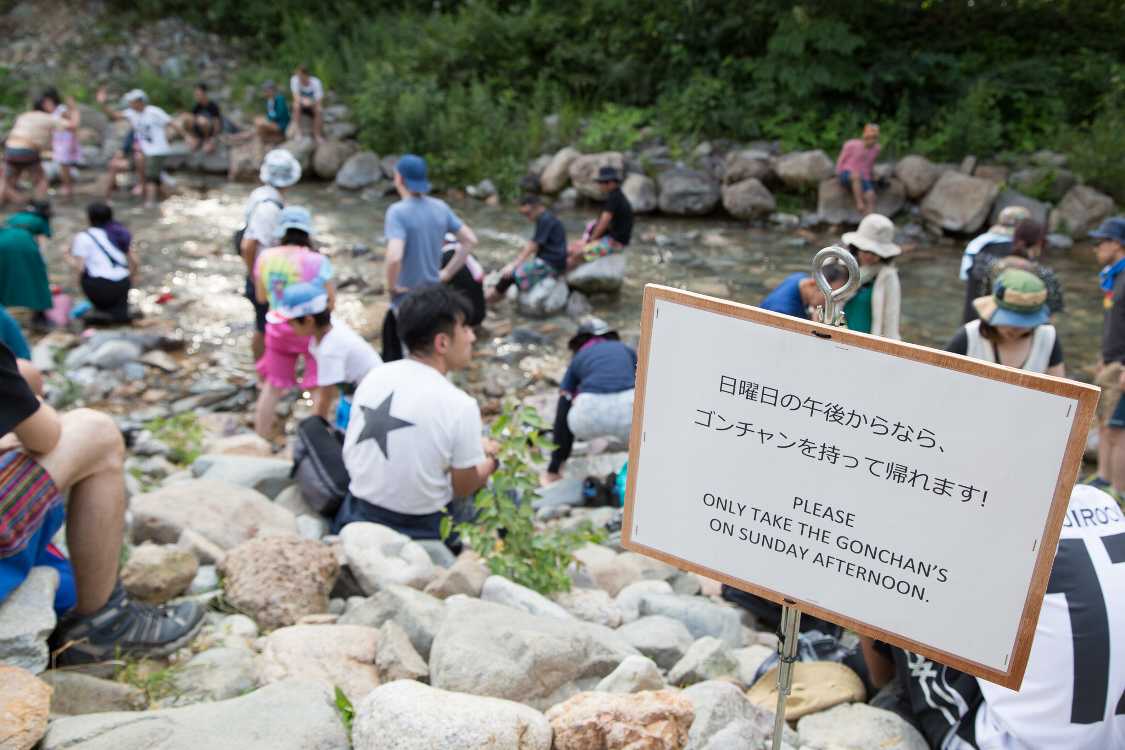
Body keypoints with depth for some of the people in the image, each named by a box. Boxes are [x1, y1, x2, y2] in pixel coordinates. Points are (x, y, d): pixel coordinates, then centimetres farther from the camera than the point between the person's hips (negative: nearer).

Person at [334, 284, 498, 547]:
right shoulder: (460, 405, -21)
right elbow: (464, 488, -10)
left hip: (359, 516, 6)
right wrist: (489, 459, 14)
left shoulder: (374, 375, -4)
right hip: (417, 530, -6)